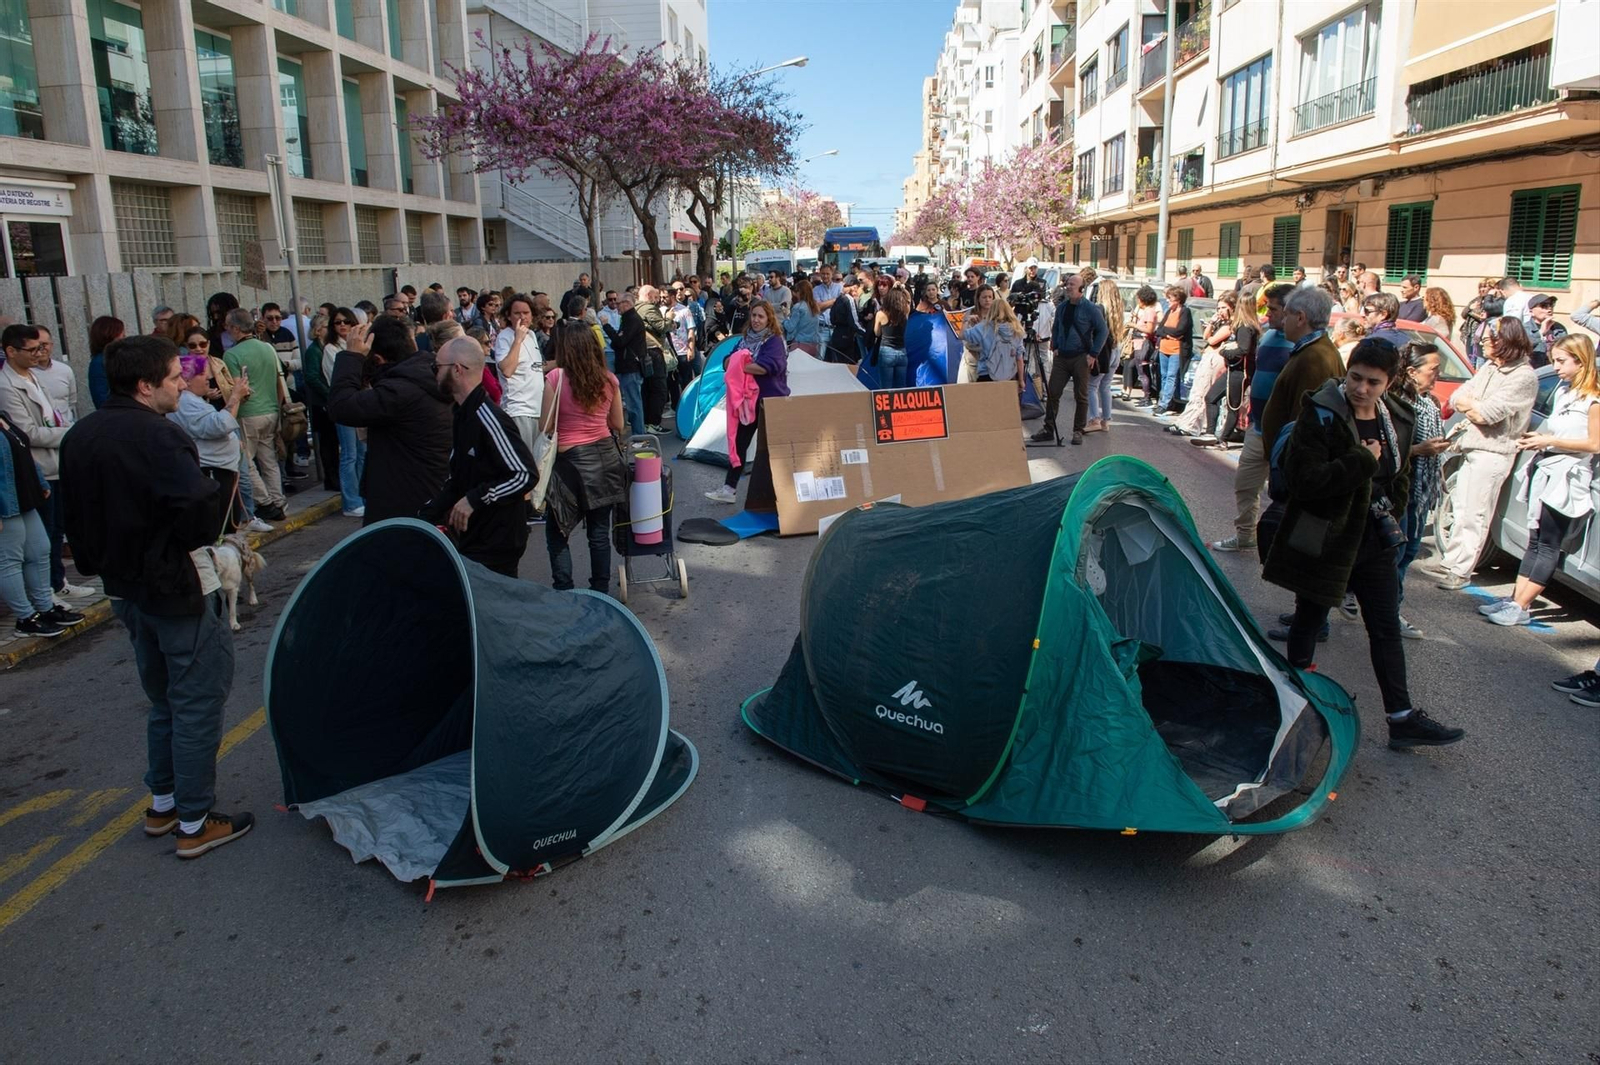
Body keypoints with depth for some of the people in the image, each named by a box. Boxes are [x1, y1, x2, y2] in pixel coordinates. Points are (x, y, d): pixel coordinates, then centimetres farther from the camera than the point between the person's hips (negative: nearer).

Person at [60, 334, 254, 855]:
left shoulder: (79, 437, 7)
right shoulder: (156, 435, -22)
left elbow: (76, 516, 14)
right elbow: (203, 508, -32)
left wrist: (101, 565, 21)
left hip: (126, 587, 9)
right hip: (179, 588, -9)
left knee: (164, 698, 23)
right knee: (199, 701, 2)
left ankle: (162, 803, 32)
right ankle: (195, 822, 10)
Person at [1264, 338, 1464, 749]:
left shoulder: (1397, 421, 5)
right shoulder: (1321, 415, -15)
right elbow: (1303, 479, -25)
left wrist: (1392, 517, 9)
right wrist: (1363, 462, -23)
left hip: (1374, 542, 6)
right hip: (1324, 541, -6)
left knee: (1387, 629, 8)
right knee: (1309, 620, 10)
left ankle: (1402, 718, 14)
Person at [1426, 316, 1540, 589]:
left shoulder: (1524, 377, -15)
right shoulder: (1489, 367, 11)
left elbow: (1487, 414, -22)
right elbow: (1456, 398, 7)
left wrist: (1468, 403, -4)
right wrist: (1476, 407, -12)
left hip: (1493, 452, -8)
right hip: (1471, 447, 8)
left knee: (1474, 516, -2)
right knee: (1462, 510, 14)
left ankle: (1460, 571, 5)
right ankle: (1450, 563, 22)